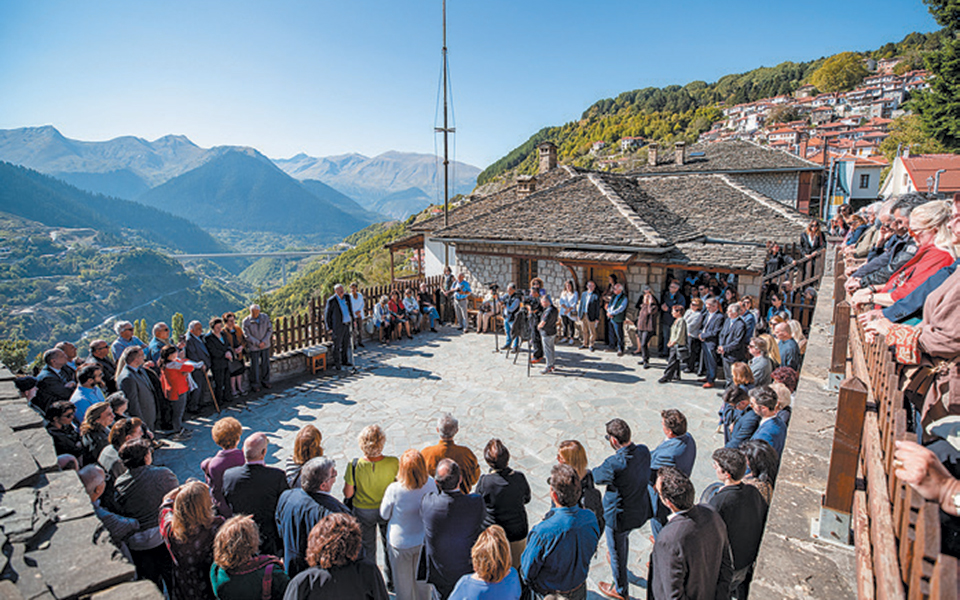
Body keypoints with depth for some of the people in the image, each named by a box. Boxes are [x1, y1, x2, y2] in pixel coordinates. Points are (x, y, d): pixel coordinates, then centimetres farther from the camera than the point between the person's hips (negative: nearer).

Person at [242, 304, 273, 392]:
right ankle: (255, 384, 20)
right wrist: (258, 343, -14)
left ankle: (265, 381, 30)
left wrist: (264, 342, -11)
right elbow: (247, 335, -12)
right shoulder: (246, 321, -13)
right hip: (254, 347, -3)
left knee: (265, 364, 13)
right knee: (255, 366, 5)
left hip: (265, 345, 3)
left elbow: (270, 329, -2)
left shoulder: (265, 317, -5)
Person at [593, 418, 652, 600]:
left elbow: (595, 477, -18)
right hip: (641, 510, 7)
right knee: (623, 538, 36)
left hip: (620, 516, -7)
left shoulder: (614, 464, -37)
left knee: (617, 551, 19)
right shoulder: (644, 451, -16)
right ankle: (620, 566, 62)